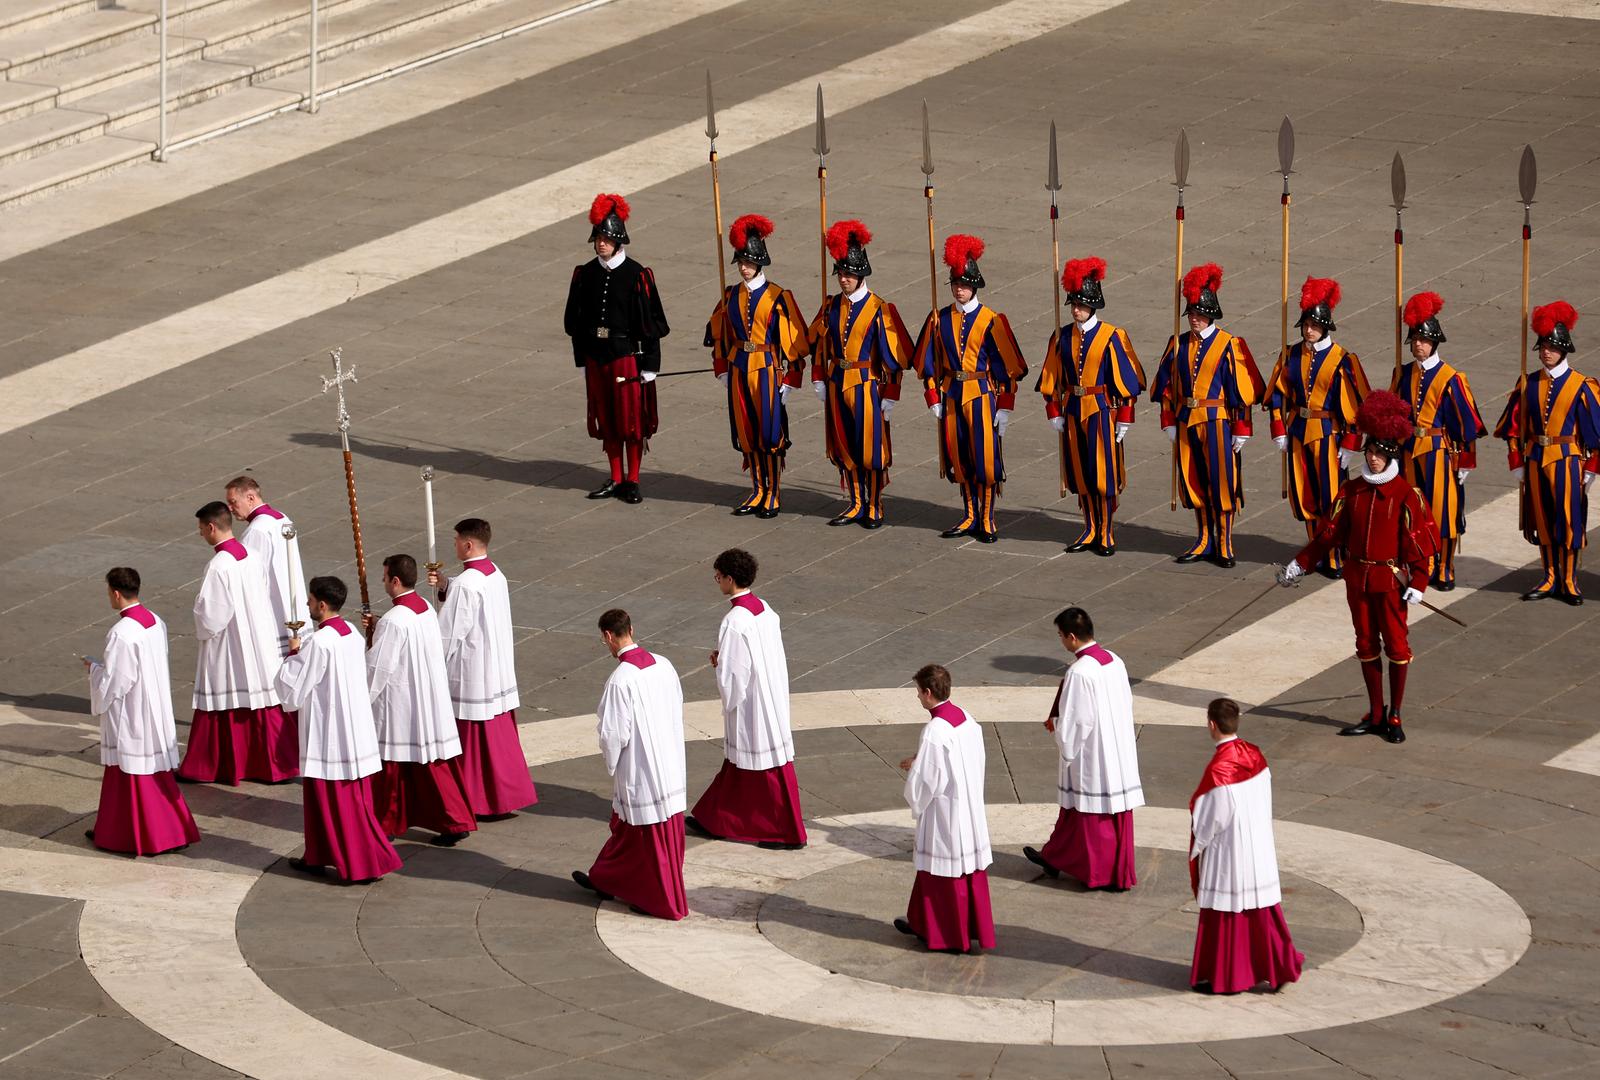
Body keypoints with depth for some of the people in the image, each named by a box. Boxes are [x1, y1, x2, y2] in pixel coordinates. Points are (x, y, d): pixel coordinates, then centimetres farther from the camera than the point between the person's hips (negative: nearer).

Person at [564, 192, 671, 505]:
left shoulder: (637, 276, -10)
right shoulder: (585, 274, 3)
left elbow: (651, 322, -8)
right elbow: (575, 320, 11)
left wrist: (648, 364, -9)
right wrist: (583, 359, 10)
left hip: (628, 355, -4)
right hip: (596, 356, 4)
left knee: (633, 419, 2)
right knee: (607, 420, 11)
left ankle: (632, 481, 12)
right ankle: (616, 479, 21)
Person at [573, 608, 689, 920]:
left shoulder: (620, 681, -23)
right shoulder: (664, 666, -2)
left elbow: (614, 734, -19)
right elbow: (677, 712, 9)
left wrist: (610, 762, 0)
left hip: (640, 770, -7)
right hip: (669, 763, 7)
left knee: (646, 835, 7)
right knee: (625, 824, 21)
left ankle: (661, 901, 16)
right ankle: (606, 879, 35)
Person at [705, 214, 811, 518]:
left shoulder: (778, 297, -7)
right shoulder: (731, 296, 7)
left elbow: (793, 341, -7)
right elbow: (719, 334, 16)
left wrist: (787, 380, -9)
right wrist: (722, 370, 11)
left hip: (767, 371, -5)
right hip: (739, 372, 5)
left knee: (770, 434, -1)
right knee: (747, 435, 9)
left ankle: (772, 497, 8)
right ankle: (758, 493, 19)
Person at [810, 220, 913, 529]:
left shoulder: (879, 309, -10)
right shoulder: (832, 306, 5)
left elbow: (894, 355, -9)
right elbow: (819, 344, 16)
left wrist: (889, 396, -11)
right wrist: (819, 379, 9)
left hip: (866, 387, -5)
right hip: (837, 385, 5)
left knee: (871, 448, 1)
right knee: (844, 448, 10)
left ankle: (874, 508, 12)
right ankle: (856, 505, 21)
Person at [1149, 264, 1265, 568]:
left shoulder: (1228, 345, -6)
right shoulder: (1179, 345, 7)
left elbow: (1241, 388, -7)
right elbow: (1166, 384, 12)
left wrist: (1241, 429, -9)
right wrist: (1169, 422, 8)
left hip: (1218, 423, -5)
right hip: (1186, 423, 5)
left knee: (1221, 484, -1)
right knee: (1194, 483, 10)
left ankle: (1224, 545, 7)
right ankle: (1205, 542, 21)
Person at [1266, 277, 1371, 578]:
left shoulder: (1342, 360, -10)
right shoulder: (1292, 356, 4)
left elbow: (1354, 405, -9)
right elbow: (1278, 395, 10)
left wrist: (1350, 446, -11)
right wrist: (1279, 432, 5)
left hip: (1328, 435, -5)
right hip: (1298, 435, 5)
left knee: (1331, 498, -4)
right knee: (1305, 497, 10)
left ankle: (1337, 560, 3)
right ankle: (1318, 555, 22)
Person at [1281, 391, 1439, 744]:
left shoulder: (1406, 496, -11)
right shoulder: (1352, 491, 2)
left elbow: (1421, 542, -11)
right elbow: (1330, 533, 9)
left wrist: (1417, 584, -18)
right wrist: (1299, 564, 8)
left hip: (1391, 580, -4)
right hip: (1358, 578, 4)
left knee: (1396, 645, 3)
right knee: (1367, 645, 11)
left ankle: (1394, 717, 14)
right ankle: (1375, 715, 21)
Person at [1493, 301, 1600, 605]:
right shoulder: (1528, 384, 5)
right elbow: (1514, 426, 9)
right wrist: (1517, 462, 4)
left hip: (1567, 460, -4)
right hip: (1535, 462, 4)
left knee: (1569, 522, -1)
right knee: (1543, 522, 9)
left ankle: (1569, 582, 9)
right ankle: (1551, 580, 18)